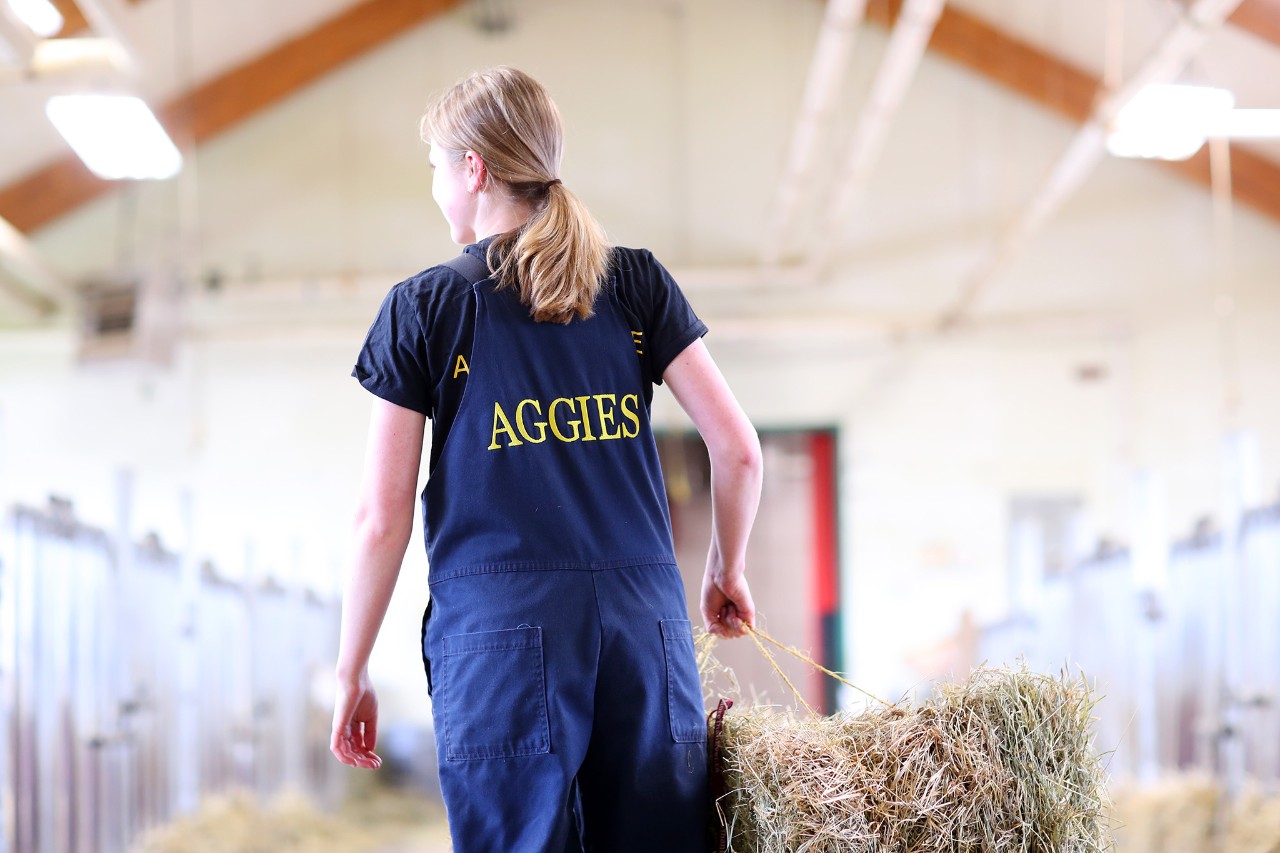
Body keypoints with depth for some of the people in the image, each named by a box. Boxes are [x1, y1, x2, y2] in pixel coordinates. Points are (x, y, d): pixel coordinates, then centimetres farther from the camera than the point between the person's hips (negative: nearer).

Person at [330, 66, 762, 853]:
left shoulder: (424, 308, 4)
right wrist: (728, 572, 23)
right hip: (646, 625, 3)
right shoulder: (637, 283, 10)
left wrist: (352, 674, 11)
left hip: (501, 634, -2)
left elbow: (382, 519, 2)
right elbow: (738, 448, 6)